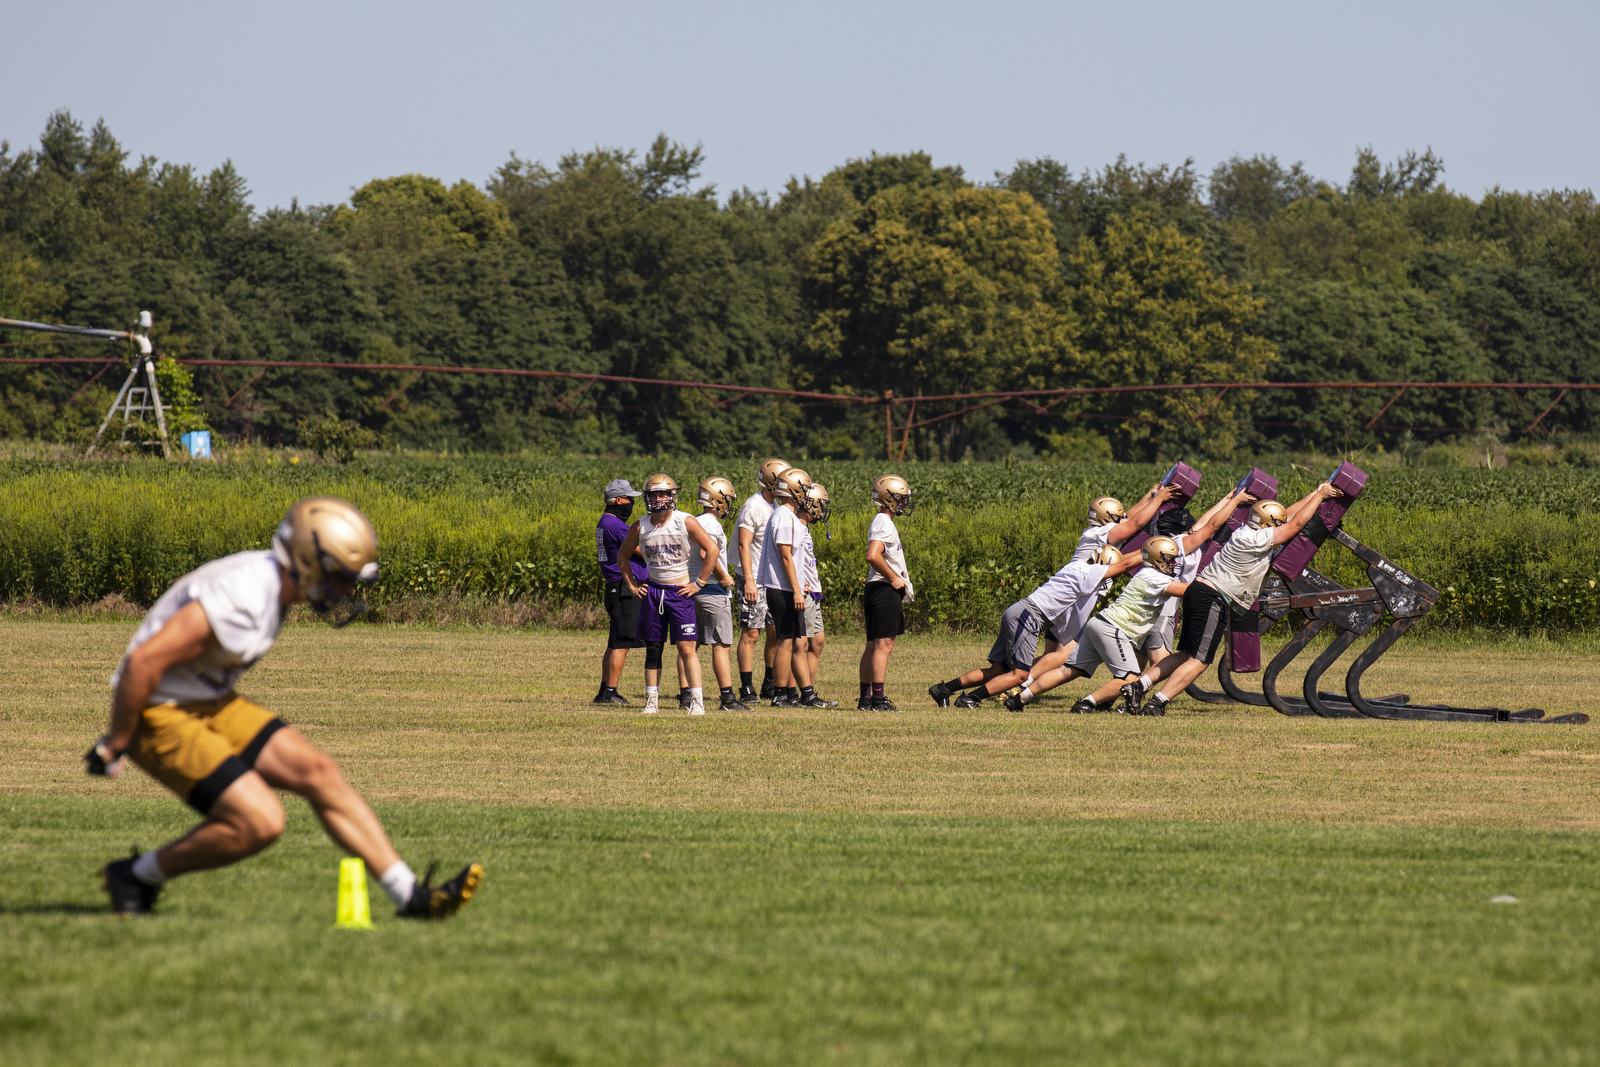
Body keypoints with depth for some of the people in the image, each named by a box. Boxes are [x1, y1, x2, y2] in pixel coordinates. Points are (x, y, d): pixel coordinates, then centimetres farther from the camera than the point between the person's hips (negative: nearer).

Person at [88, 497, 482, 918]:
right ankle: (136, 877, 1)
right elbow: (143, 662, -29)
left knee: (317, 772, 0)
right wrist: (116, 745, -17)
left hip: (209, 705, 9)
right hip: (159, 715, -9)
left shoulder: (270, 578, 2)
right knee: (260, 822, -18)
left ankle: (411, 896, 1)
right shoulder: (242, 599, -29)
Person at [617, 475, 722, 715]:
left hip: (680, 591, -3)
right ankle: (652, 700, 14)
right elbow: (622, 555, 18)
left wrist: (698, 583, -7)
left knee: (687, 648, -7)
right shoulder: (640, 527, 2)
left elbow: (711, 550, -7)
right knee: (653, 649, 7)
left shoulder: (686, 522, -8)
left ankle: (697, 701, -4)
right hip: (652, 592, 3)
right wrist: (632, 585, 10)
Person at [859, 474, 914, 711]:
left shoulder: (880, 523, 17)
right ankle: (878, 698, -11)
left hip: (875, 591, 10)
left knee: (873, 645, 11)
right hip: (885, 591, -10)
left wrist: (899, 578, 17)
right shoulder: (885, 524, -15)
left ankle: (865, 698, 14)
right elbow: (873, 556, -28)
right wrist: (893, 578, -18)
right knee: (884, 645, -10)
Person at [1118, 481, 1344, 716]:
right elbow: (1295, 525, -9)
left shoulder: (1248, 533, 13)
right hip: (1213, 600, -10)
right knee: (1199, 660, -8)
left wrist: (1315, 495, 28)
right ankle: (1156, 704, -12)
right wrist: (1319, 496, 2)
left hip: (1199, 591, 10)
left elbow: (1288, 518, 26)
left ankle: (1137, 686, 8)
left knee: (1185, 655, 15)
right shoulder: (1258, 539, -15)